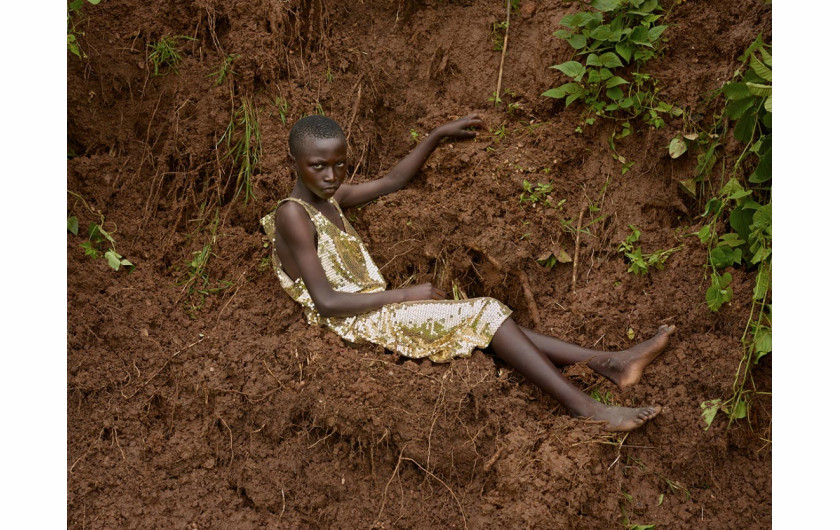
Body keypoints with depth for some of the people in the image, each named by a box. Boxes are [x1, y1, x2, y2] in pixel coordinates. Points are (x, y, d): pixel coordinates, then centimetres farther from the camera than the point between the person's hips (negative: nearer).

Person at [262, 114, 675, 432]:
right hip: (356, 323, -8)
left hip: (376, 307, 8)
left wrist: (438, 136, 24)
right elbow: (326, 302, -20)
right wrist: (406, 294, -14)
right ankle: (586, 408, -20)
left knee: (485, 322, -6)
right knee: (483, 313, -17)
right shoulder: (293, 214, -14)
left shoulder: (330, 196, 13)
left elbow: (392, 181, 27)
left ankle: (608, 363, -11)